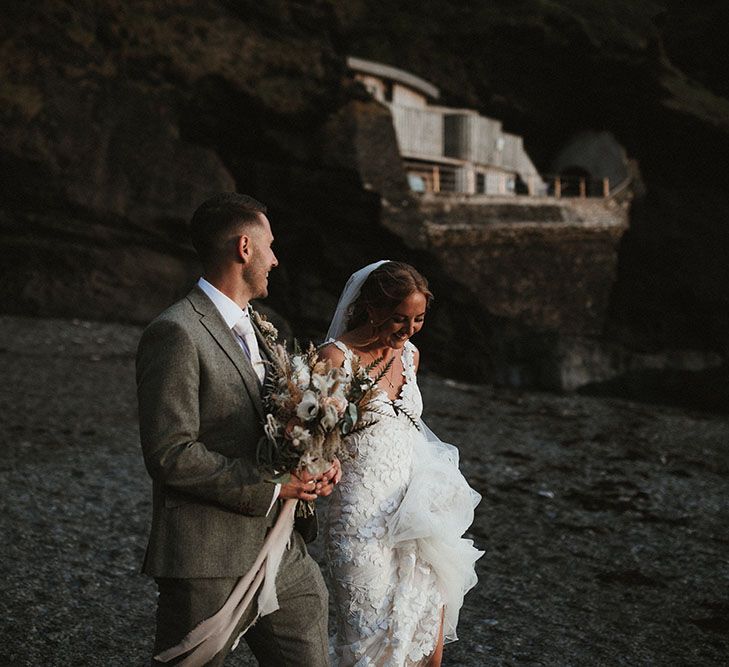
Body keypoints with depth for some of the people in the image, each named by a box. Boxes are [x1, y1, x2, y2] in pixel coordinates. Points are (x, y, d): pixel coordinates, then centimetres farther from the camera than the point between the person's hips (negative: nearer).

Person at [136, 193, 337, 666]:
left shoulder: (255, 325, 14)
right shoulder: (176, 334, -15)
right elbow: (170, 454, -20)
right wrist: (270, 486, -17)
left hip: (283, 554, 8)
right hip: (208, 564, -8)